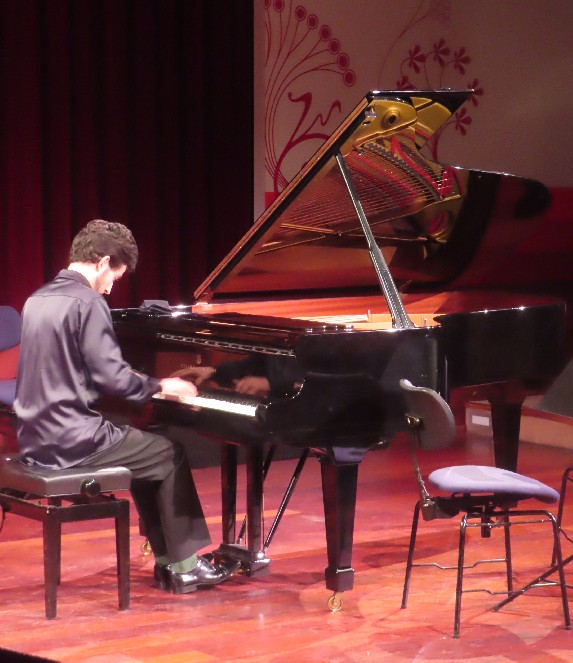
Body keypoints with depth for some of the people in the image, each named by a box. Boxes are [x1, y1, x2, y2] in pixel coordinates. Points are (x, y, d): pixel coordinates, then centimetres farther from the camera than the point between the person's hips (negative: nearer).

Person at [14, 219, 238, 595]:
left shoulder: (40, 299, 11)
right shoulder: (87, 302, -16)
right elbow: (113, 377, -20)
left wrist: (143, 383, 23)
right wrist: (159, 386, -2)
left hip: (38, 437, 9)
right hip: (72, 442, -9)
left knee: (147, 452, 25)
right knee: (169, 455, 9)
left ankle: (167, 560, 24)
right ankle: (185, 566, 13)